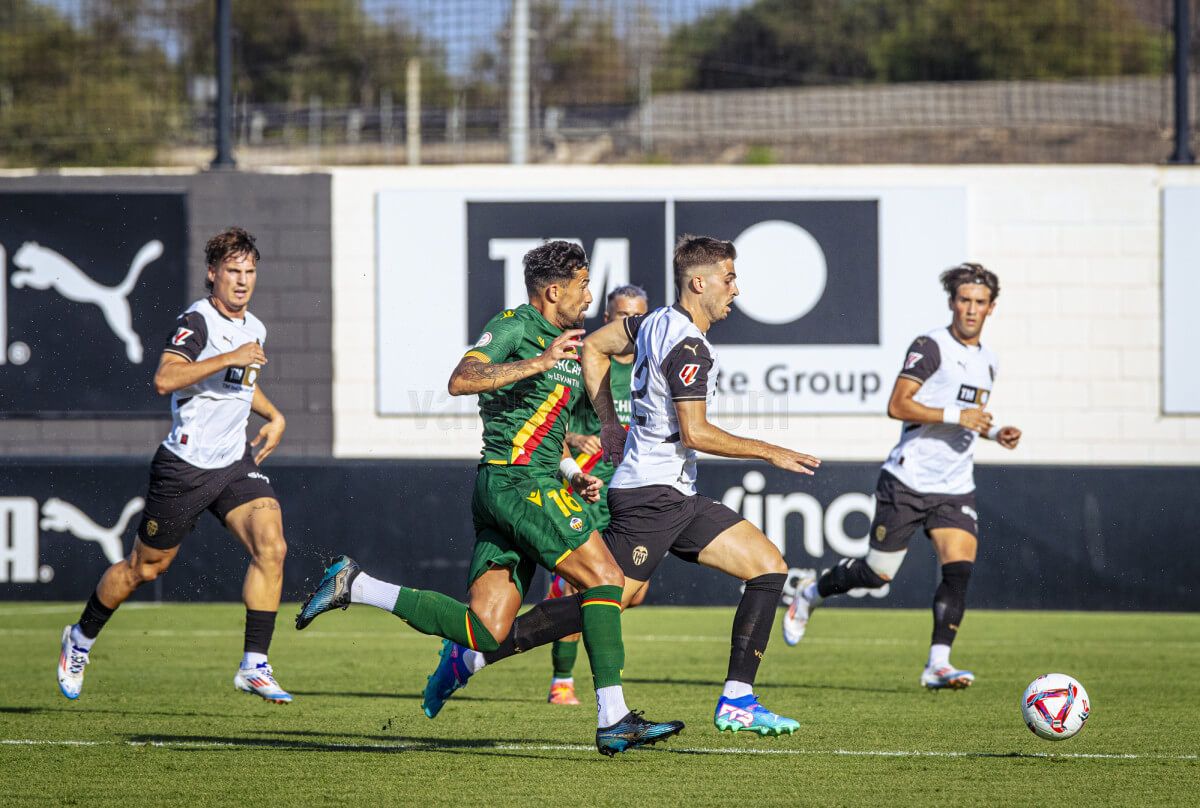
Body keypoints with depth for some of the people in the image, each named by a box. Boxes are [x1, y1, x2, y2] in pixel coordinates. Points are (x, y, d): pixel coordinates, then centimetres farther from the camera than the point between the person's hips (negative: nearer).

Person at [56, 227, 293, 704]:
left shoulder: (254, 329, 11)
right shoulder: (198, 321, -15)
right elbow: (164, 379, -32)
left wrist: (274, 417, 19)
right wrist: (228, 358, -34)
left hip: (235, 463, 6)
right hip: (185, 466, -6)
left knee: (271, 547, -17)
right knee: (145, 567, 8)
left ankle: (254, 666, -14)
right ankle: (81, 639, 33)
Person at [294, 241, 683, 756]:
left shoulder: (566, 345, 22)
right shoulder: (513, 327, -7)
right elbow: (461, 380, -23)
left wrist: (573, 474, 19)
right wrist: (539, 363, -28)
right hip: (517, 484, -9)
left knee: (485, 631, 1)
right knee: (605, 578, -13)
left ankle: (355, 586, 8)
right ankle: (612, 720, -14)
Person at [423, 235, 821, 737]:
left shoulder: (658, 323, 13)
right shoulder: (688, 347, -16)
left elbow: (594, 347, 23)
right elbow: (694, 433, -21)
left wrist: (610, 424, 24)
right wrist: (769, 452, -13)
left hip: (677, 498, 10)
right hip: (653, 493, -10)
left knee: (769, 567, 3)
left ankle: (737, 702, -2)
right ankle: (476, 653, -4)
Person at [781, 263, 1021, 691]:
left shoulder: (987, 362, 14)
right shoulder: (931, 346, -10)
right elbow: (897, 405, -17)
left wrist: (994, 432, 9)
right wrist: (954, 416, -23)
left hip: (955, 488, 6)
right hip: (908, 480, -6)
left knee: (959, 570, -13)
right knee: (878, 572, 1)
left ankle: (937, 664, -12)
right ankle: (810, 594, 28)